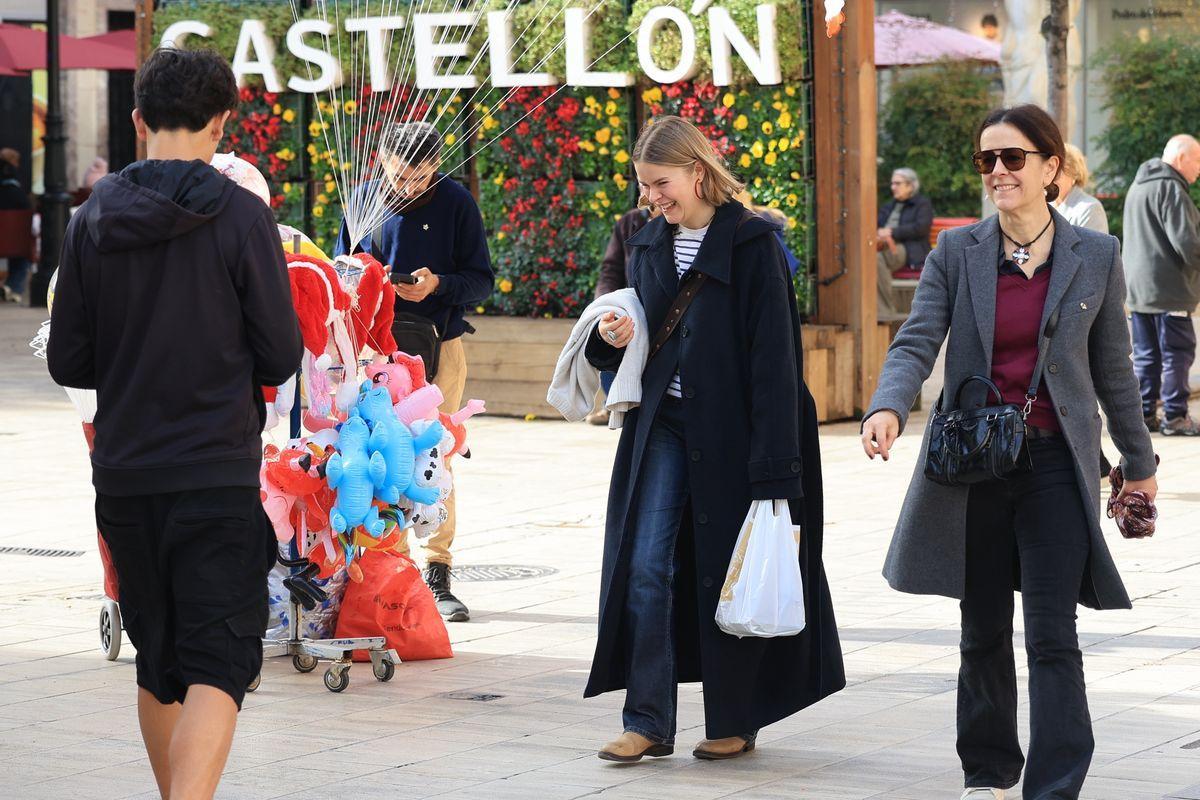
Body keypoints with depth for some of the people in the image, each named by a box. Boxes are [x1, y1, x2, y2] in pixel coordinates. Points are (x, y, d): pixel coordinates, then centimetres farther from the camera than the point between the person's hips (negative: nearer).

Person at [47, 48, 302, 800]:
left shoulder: (93, 221, 2)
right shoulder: (242, 216, -9)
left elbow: (68, 363, 5)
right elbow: (281, 357, -6)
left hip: (124, 478, 4)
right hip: (219, 481, -4)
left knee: (158, 666, 18)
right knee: (218, 667, -5)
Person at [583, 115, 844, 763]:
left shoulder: (751, 244, -9)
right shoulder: (650, 245, 10)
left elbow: (773, 356, -13)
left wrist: (772, 460, -19)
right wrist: (612, 338, -5)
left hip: (728, 433, -5)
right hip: (662, 427, 5)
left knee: (726, 571, 3)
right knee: (646, 566, -4)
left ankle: (734, 721, 16)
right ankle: (647, 721, -1)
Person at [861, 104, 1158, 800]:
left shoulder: (1096, 256, 1)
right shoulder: (956, 253, 2)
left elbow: (1113, 368, 9)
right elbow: (917, 343, -8)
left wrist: (1139, 461, 14)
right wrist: (888, 408, -28)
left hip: (1057, 462, -2)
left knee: (1053, 635, -8)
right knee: (983, 631, 12)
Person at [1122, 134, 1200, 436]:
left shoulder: (1138, 186, 17)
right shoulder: (1170, 189, -14)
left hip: (1137, 287, 9)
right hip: (1168, 288, -9)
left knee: (1145, 355, 12)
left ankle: (1143, 413, 14)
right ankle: (1175, 416, -2)